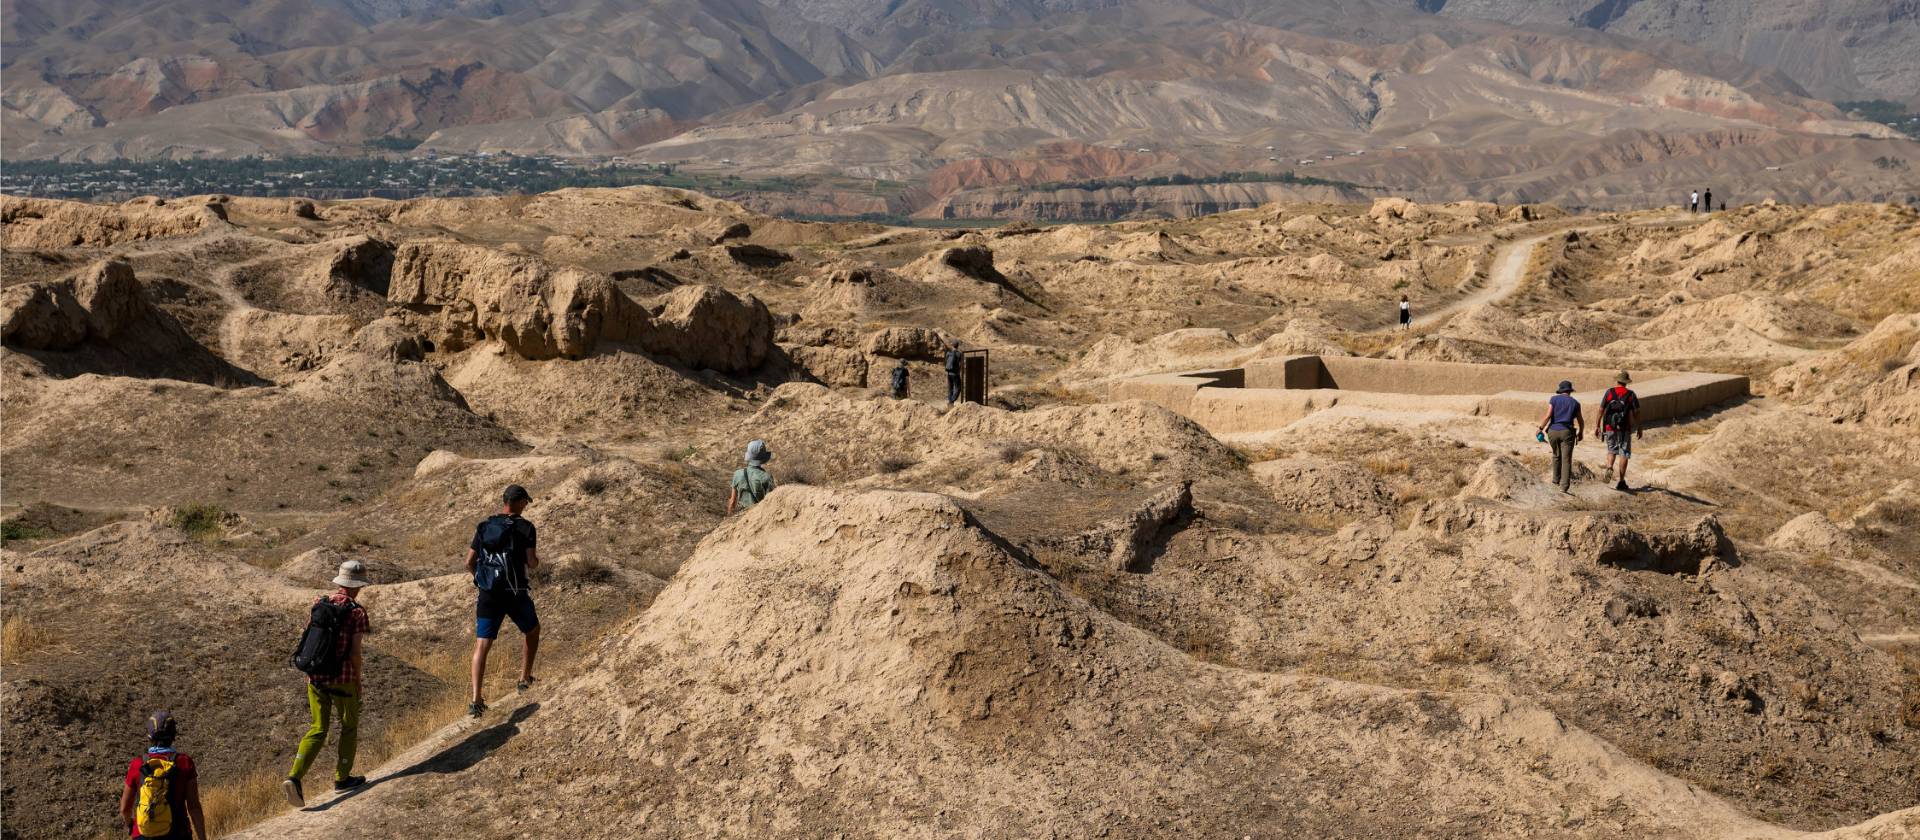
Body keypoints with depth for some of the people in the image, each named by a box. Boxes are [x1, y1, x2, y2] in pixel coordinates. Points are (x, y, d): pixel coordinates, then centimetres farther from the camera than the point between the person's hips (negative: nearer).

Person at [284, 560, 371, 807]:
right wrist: (358, 680, -1)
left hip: (315, 676, 5)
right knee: (349, 726, 16)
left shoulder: (319, 604, 5)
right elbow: (355, 651, -13)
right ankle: (342, 778, 24)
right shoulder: (357, 612, -11)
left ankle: (294, 778, -7)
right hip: (343, 678, -5)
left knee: (317, 730, 10)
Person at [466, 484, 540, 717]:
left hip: (488, 594, 3)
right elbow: (532, 563, -11)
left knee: (482, 645, 0)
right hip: (515, 593, -3)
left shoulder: (484, 526, 7)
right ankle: (525, 679, 29)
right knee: (532, 630, 25)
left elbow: (469, 563, 6)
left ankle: (476, 700, -11)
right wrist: (536, 560, 12)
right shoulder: (525, 528, -5)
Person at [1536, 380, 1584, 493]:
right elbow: (1580, 421, 14)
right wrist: (1580, 433, 30)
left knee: (1556, 455, 24)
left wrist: (1541, 428, 0)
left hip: (1553, 431, 1)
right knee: (1566, 459, -5)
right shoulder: (1575, 403, 7)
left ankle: (1556, 479, 33)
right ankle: (1564, 486, -15)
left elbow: (1548, 416, -9)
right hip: (1567, 432, -1)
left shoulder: (1554, 399, 2)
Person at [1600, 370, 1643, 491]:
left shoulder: (1609, 392, 0)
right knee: (1624, 454, 5)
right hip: (1625, 428, -1)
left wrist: (1598, 426, 7)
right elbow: (1636, 412, -3)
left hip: (1610, 427, 1)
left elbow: (1601, 409, 0)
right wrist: (1639, 428, 7)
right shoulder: (1631, 394, -2)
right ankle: (1621, 482, 4)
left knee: (1611, 450, 19)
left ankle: (1609, 468, -10)